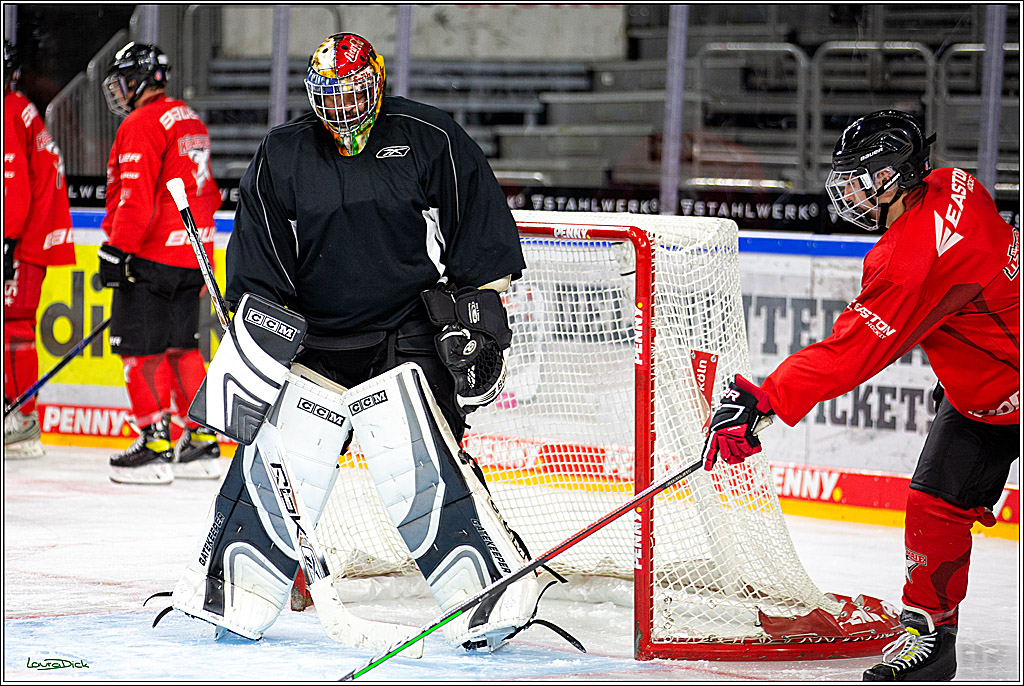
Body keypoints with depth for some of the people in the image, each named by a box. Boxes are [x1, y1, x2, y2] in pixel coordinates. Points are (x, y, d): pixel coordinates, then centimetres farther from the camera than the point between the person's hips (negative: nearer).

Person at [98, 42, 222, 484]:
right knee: (181, 348, 13)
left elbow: (136, 198, -20)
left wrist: (117, 251, -18)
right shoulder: (190, 122, 17)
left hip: (150, 255, -9)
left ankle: (155, 444, -6)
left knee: (141, 349, -4)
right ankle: (203, 441, 14)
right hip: (192, 257, 9)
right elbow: (207, 195, 23)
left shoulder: (141, 125, -12)